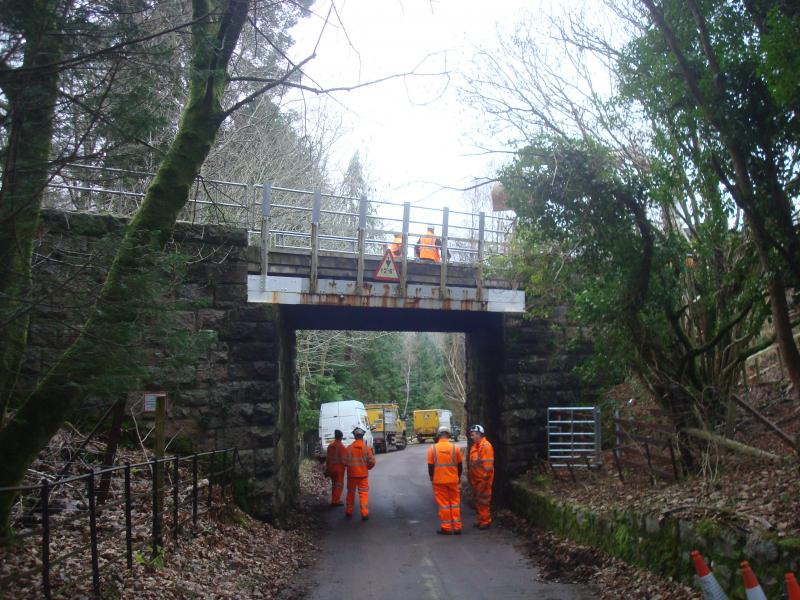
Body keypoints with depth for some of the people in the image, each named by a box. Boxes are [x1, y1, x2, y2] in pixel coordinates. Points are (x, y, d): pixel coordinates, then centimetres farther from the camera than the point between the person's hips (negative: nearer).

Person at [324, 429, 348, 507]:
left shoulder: (330, 445, 4)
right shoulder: (341, 447, -16)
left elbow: (328, 458, 9)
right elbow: (343, 460, -16)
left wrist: (327, 469, 16)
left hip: (331, 468, 6)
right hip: (339, 468, -6)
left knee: (334, 484, 18)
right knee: (339, 484, 3)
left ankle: (334, 500, 24)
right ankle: (336, 501, 1)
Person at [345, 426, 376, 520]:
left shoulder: (349, 448, -8)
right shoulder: (367, 448, -8)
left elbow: (345, 461, -5)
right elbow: (372, 461, -7)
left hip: (351, 474, 1)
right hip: (363, 474, -1)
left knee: (350, 493, 15)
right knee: (363, 493, 3)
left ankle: (349, 512, 23)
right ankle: (364, 513, -3)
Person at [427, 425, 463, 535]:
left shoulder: (433, 449, -5)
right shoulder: (455, 448, -2)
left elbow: (430, 466, -2)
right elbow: (460, 465, 5)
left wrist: (431, 478, 12)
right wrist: (458, 476, 19)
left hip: (439, 480, -1)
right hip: (453, 480, 1)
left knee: (443, 504, 5)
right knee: (455, 503, 11)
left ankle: (446, 528, 8)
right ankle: (457, 527, 12)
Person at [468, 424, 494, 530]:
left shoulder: (486, 446, -17)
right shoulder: (475, 446, 11)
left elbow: (488, 465, -21)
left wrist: (485, 479, -22)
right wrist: (471, 478, 17)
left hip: (483, 479, -9)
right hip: (476, 479, 9)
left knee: (483, 501, -2)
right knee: (478, 500, 16)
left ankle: (486, 522, 7)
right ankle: (481, 520, 26)